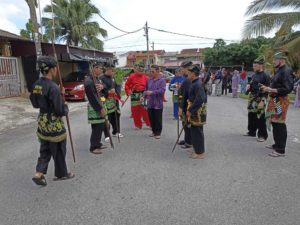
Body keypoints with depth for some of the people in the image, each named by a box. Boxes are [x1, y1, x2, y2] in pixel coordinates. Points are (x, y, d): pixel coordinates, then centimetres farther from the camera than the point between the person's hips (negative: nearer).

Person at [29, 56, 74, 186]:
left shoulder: (36, 85, 2)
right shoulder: (53, 87, -24)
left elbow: (35, 104, 13)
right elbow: (60, 111, -24)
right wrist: (66, 108, -1)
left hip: (42, 122, 8)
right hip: (54, 124, -7)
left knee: (45, 150, 20)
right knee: (59, 151, 11)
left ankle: (39, 173, 16)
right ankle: (61, 174, 27)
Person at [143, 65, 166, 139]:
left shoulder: (161, 80, -6)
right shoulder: (149, 80, 10)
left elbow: (162, 90, -17)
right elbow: (146, 89, 17)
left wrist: (152, 92, -21)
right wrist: (144, 96, 1)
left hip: (158, 103, -5)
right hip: (150, 103, 5)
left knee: (158, 119, 1)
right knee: (151, 118, 12)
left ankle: (158, 133, 14)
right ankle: (154, 131, 27)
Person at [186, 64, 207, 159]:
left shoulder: (198, 85, -20)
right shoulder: (194, 83, 12)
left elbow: (200, 100, -27)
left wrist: (190, 110, -22)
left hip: (197, 112, -10)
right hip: (194, 112, 10)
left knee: (197, 132, -1)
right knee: (194, 131, 18)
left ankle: (200, 153, 9)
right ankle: (197, 149, 30)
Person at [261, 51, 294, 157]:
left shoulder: (286, 71, -15)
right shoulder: (279, 70, 15)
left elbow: (288, 89, -22)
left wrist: (271, 90, -23)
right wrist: (268, 88, 9)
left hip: (280, 101, -10)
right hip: (274, 100, 10)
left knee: (279, 125, -6)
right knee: (274, 123, 17)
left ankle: (281, 150, 1)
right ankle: (277, 144, 31)